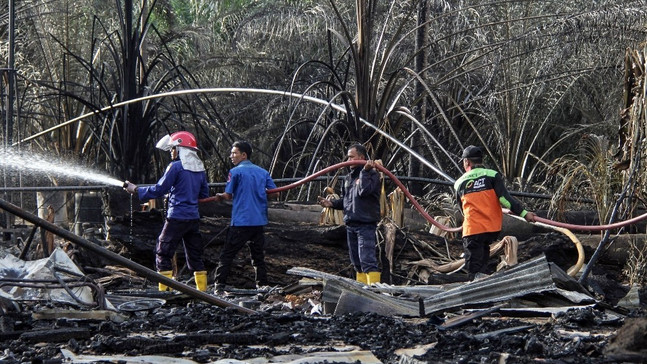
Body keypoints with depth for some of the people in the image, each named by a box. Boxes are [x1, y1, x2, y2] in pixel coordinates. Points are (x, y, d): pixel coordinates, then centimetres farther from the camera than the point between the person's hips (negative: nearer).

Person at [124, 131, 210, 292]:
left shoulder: (176, 167, -10)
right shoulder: (199, 168, 10)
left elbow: (159, 189, -8)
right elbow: (204, 194, 17)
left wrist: (136, 190, 1)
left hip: (177, 217, -7)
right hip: (194, 218, 7)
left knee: (163, 253, 0)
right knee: (195, 255, 12)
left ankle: (164, 289, -6)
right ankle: (202, 289, 10)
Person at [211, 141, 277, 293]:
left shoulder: (235, 172, -6)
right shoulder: (263, 172, 10)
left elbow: (228, 195, -5)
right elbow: (274, 193, 10)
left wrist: (220, 196, 15)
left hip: (241, 222, -5)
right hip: (260, 222, 5)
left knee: (227, 254, -1)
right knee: (258, 255, 14)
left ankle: (220, 285, -5)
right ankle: (263, 284, 12)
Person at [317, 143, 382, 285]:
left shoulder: (372, 174, -5)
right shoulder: (348, 178, 19)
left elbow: (364, 191, -22)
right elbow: (344, 200, 24)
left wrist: (365, 171, -19)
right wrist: (331, 203, 6)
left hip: (366, 224, -9)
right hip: (350, 224, 9)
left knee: (367, 259, -18)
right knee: (356, 262, 11)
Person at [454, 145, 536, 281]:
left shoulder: (459, 183, 9)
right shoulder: (492, 175, 2)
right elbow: (504, 198, -10)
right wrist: (523, 213, -9)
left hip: (472, 229, -1)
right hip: (493, 228, 1)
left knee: (474, 269, -1)